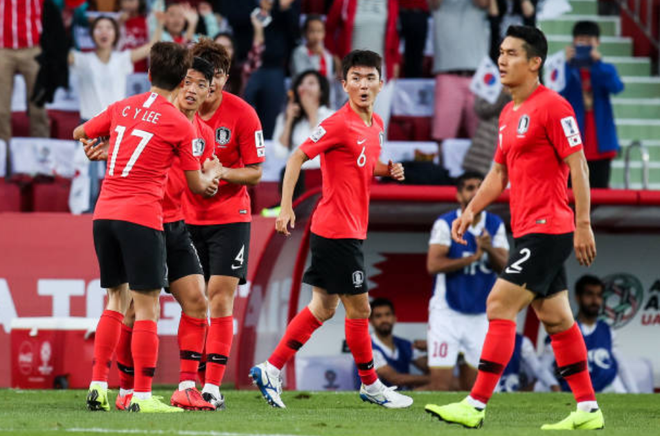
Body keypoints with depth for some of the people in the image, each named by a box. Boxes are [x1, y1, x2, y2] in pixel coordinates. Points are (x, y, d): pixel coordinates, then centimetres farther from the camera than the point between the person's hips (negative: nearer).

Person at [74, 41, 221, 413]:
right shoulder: (180, 124, -2)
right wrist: (213, 172, 27)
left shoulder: (121, 108, 11)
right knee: (147, 306, -1)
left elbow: (80, 133, 27)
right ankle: (143, 396, -4)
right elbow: (197, 185, 5)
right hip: (141, 216, -6)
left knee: (117, 299, 17)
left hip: (104, 213, 6)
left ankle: (98, 386, 12)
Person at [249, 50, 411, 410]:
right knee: (358, 308, 0)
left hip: (352, 228, 9)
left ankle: (270, 370, 13)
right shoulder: (339, 124, -15)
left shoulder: (375, 125, 10)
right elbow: (297, 157, -15)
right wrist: (286, 207, -21)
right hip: (337, 229, -9)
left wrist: (387, 170, 4)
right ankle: (370, 384, 13)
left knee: (323, 307, 10)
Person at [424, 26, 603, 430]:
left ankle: (475, 405, -12)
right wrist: (471, 210, 10)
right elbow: (499, 172, 23)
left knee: (500, 306, -13)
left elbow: (577, 166, -14)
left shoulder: (553, 106, -12)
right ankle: (588, 409, 14)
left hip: (546, 230, -9)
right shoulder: (509, 114, 15)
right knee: (556, 318, 10)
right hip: (529, 230, 9)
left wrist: (583, 225, -17)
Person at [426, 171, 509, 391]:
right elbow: (433, 265, -17)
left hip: (481, 316, 4)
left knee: (473, 385, 4)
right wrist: (473, 258, -18)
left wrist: (490, 250, -23)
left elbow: (504, 267, -3)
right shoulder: (445, 224, -7)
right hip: (447, 313, -4)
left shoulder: (495, 225, 6)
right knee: (440, 383, -12)